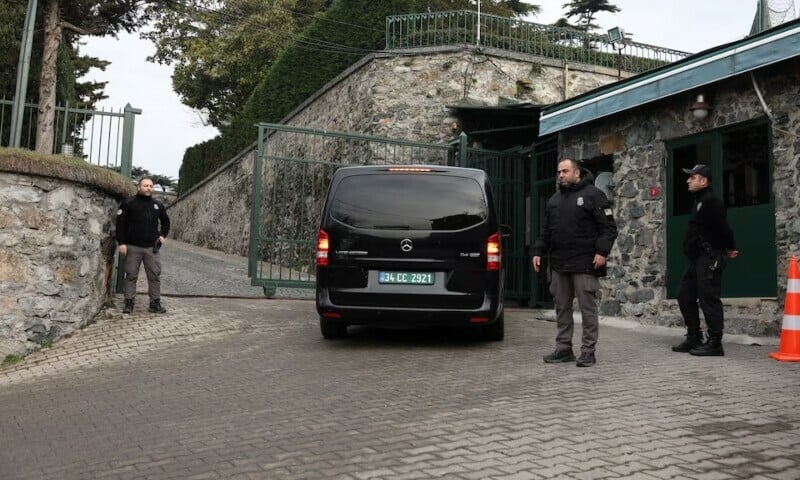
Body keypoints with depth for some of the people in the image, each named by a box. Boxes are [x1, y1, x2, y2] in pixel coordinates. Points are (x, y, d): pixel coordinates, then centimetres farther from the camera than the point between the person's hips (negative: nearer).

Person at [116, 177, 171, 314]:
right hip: (133, 246, -3)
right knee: (131, 276, 4)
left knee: (155, 276, 2)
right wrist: (121, 242, -9)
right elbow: (121, 223, -3)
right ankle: (129, 303, 11)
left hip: (152, 247, 3)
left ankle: (155, 303, 9)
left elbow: (165, 222, 25)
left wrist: (162, 234, 10)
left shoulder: (158, 205, 11)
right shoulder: (128, 203, 0)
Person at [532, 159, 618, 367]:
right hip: (559, 264, 6)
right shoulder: (554, 199, 18)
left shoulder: (593, 195, -2)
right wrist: (538, 252, 12)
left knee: (588, 308, -1)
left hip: (585, 264, -6)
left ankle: (588, 351, 6)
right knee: (562, 308, 10)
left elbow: (609, 227, -6)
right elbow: (545, 231, 21)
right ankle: (564, 348, 18)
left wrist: (602, 252, -16)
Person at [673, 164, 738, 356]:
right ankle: (694, 338, 19)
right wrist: (726, 248, 12)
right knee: (685, 295, 12)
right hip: (697, 258, 11)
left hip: (709, 258, -11)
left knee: (708, 298, -9)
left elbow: (722, 227, -18)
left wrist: (729, 249, -4)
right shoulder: (699, 201, 20)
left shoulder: (711, 201, -14)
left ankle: (715, 344, -4)